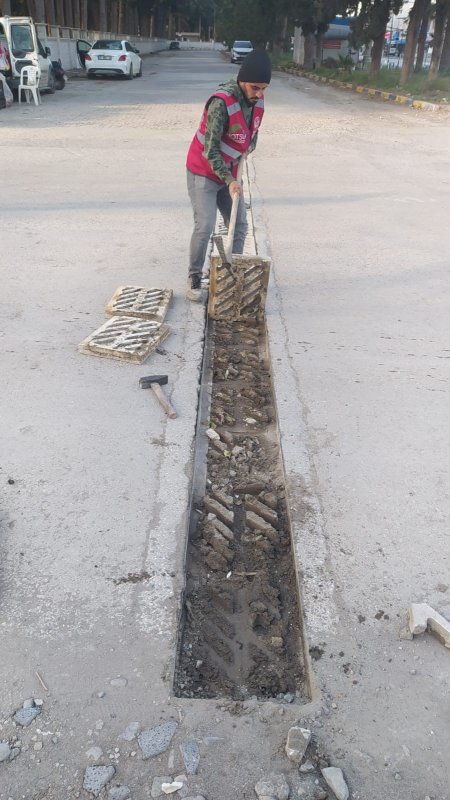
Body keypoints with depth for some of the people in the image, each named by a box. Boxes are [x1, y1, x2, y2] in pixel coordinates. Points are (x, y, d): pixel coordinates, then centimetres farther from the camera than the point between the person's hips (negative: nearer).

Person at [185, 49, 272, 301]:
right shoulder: (221, 102, -27)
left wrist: (248, 147, 0)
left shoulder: (258, 100, -5)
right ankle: (195, 278, 1)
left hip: (230, 172, 7)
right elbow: (210, 149, -28)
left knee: (240, 226, 5)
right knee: (205, 226, -14)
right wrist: (229, 180, -32)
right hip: (204, 173, -7)